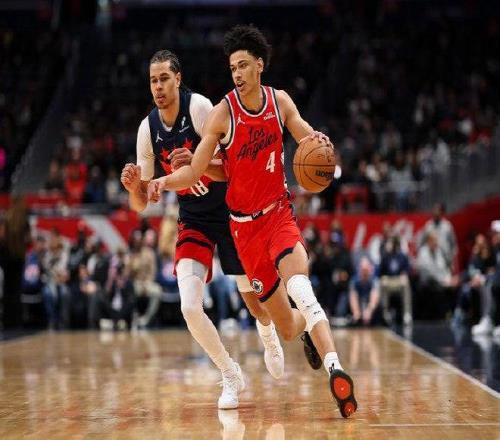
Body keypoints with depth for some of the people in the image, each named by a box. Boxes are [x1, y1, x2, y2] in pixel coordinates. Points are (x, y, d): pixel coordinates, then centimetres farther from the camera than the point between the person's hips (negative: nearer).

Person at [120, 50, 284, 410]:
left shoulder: (199, 107, -20)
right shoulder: (148, 129, -7)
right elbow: (142, 204, -2)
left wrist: (197, 163, -41)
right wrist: (133, 185, -25)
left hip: (230, 211, -2)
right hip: (193, 219, 3)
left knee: (252, 296, 14)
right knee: (189, 307, -17)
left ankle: (269, 337, 52)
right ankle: (231, 376, 5)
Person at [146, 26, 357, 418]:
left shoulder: (280, 102, -1)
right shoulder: (223, 113, -9)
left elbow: (309, 141, 11)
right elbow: (194, 172, -9)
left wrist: (316, 141, -14)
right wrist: (164, 181, -29)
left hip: (279, 211, 1)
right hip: (245, 223, 0)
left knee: (299, 287, -32)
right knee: (286, 327, 3)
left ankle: (335, 368, -38)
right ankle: (309, 327, 41)